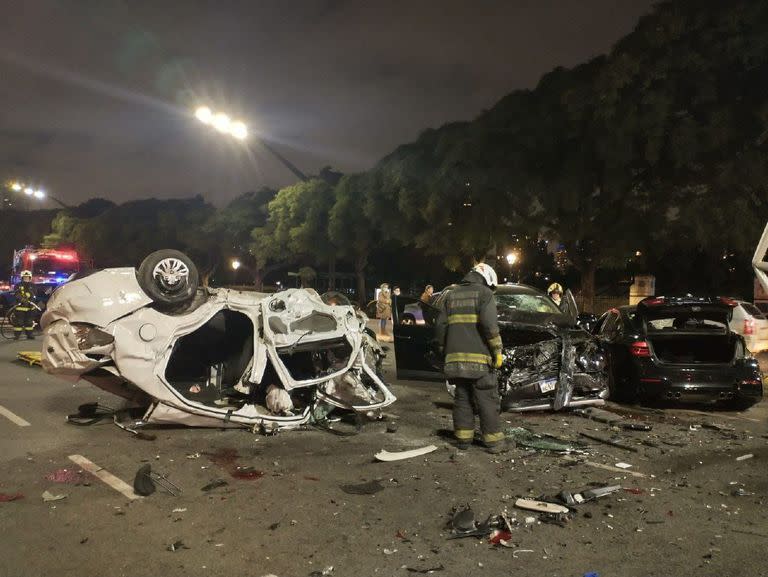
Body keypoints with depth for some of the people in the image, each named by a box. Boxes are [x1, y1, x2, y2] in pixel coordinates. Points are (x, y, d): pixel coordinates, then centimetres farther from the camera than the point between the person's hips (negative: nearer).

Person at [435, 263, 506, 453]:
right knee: (487, 400, 1)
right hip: (479, 358, -5)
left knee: (462, 398, 13)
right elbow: (489, 324, -14)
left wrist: (444, 350, 21)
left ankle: (463, 438, 15)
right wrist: (497, 351, -8)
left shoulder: (451, 295, 17)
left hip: (455, 358, 5)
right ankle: (493, 440, 4)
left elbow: (440, 326, 14)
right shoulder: (484, 293, -1)